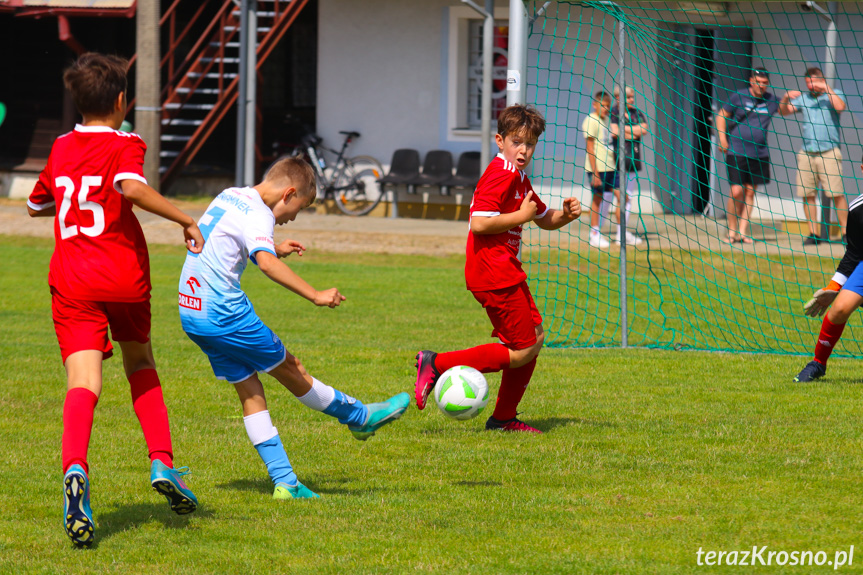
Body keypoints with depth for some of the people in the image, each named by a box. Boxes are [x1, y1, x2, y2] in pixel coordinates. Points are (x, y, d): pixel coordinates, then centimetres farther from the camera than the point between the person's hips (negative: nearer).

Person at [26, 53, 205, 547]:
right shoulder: (125, 146, -2)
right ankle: (162, 462, 16)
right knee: (141, 366, 25)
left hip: (72, 282, 2)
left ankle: (76, 469, -39)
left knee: (83, 384, -12)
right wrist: (186, 219, -20)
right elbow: (132, 187, -25)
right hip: (125, 277, -2)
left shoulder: (61, 149, 13)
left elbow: (37, 205, 29)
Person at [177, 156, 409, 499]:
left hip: (193, 313, 9)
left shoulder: (228, 197, 14)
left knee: (250, 391, 8)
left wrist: (276, 248, 42)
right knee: (289, 369, 8)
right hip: (225, 314, -9)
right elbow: (266, 262, -34)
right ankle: (360, 418, 24)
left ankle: (284, 481, 5)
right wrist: (315, 296, -37)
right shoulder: (257, 214, -16)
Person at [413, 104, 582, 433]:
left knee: (535, 336, 17)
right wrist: (521, 216, -17)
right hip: (494, 274, -11)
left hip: (507, 272, 11)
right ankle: (438, 365, -10)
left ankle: (504, 418, 22)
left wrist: (565, 215, 7)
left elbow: (545, 220, 28)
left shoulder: (519, 179, 17)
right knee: (522, 351, -9)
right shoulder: (500, 175, -16)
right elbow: (479, 223, -26)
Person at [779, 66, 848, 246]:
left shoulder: (834, 95, 5)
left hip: (828, 152, -4)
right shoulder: (803, 98, 16)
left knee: (836, 193, -11)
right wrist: (786, 98, -4)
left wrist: (827, 88, -13)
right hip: (806, 153, 4)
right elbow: (784, 111, 15)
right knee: (807, 194, 1)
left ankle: (845, 231, -6)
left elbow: (840, 107, -15)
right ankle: (813, 233, 7)